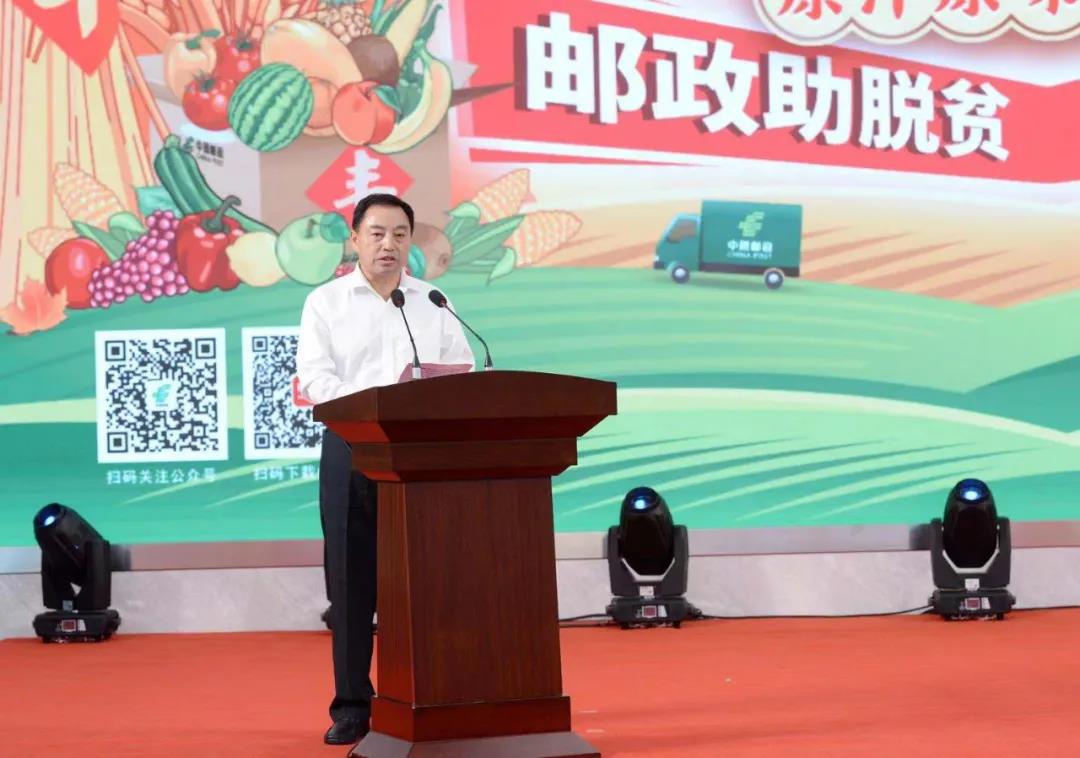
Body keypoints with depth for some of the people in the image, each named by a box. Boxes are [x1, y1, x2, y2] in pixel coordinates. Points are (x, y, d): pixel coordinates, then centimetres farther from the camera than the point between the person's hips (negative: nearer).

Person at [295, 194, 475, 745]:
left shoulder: (435, 303, 14)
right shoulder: (326, 302, 7)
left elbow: (465, 373, 9)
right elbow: (315, 378, -4)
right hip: (354, 450, -1)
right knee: (352, 578, -1)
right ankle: (352, 706, 5)